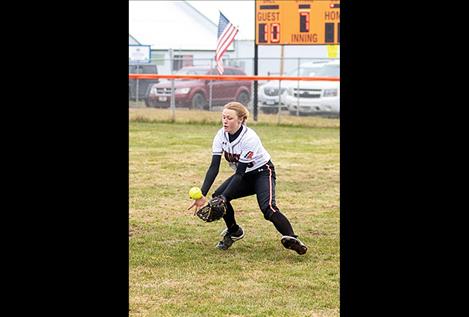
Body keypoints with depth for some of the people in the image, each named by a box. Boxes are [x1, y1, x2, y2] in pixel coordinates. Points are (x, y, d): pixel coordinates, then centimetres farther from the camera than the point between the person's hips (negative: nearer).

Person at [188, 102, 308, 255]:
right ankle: (234, 231, 9)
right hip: (245, 176, 6)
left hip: (262, 172, -6)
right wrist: (202, 194, -30)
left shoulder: (249, 138, -30)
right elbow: (214, 167, -18)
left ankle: (291, 239, -34)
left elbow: (240, 172, -30)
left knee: (268, 208, -30)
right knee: (217, 196, -13)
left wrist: (224, 197, -38)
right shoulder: (221, 136, -13)